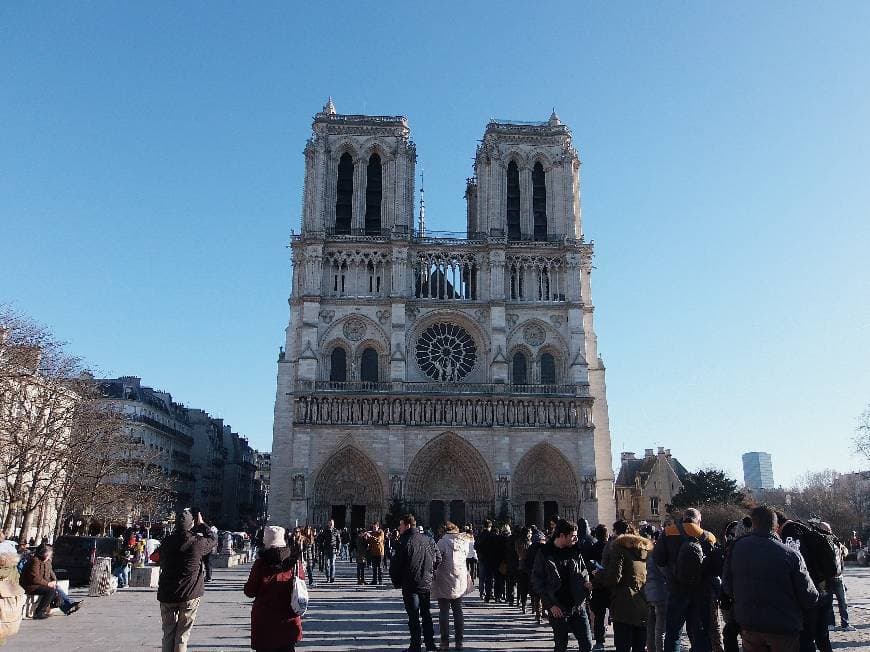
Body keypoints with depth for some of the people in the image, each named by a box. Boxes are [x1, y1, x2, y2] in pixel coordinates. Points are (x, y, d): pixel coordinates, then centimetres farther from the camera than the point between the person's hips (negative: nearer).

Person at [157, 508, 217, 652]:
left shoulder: (166, 542, -3)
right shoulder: (197, 542, -14)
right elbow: (213, 540, 6)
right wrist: (201, 524, 14)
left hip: (166, 595, 3)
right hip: (189, 596, -3)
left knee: (168, 634, 13)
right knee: (182, 636, 6)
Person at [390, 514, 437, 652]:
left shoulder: (405, 542, -16)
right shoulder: (427, 539, 2)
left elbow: (396, 565, -14)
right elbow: (434, 559, 8)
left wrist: (396, 582, 0)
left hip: (411, 585, -6)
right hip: (427, 583, 6)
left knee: (413, 616, 4)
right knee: (426, 613, 17)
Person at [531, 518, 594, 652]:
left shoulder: (575, 551, 4)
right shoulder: (544, 554, -8)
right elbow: (537, 582, -6)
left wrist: (586, 582, -5)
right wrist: (551, 605, -11)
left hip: (578, 606, 3)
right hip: (558, 609, -3)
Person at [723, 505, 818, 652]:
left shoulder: (737, 548, -7)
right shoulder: (791, 555, -17)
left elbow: (726, 585, 1)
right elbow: (809, 596, -12)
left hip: (749, 626, 2)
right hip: (784, 628, -2)